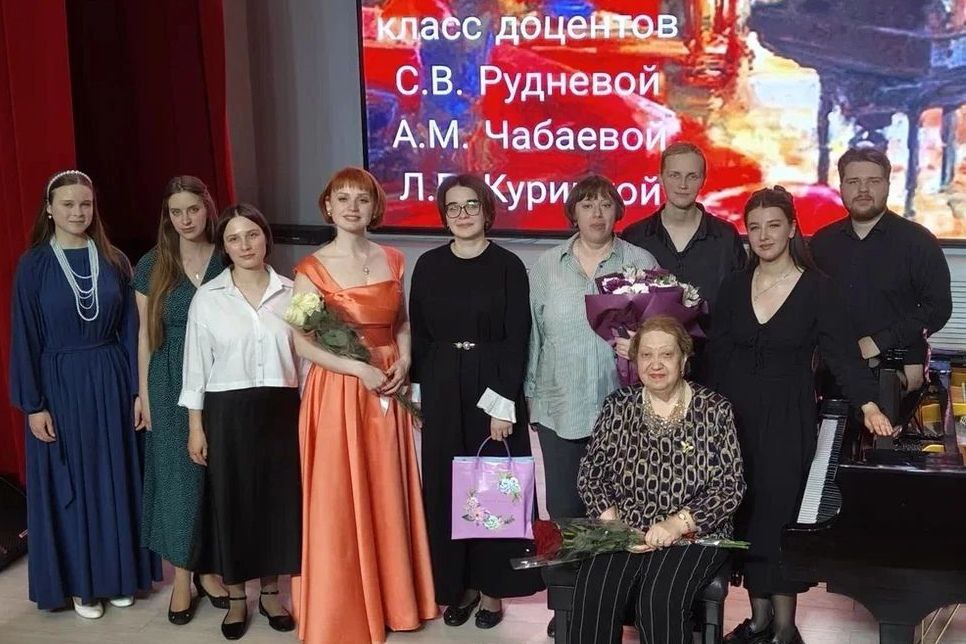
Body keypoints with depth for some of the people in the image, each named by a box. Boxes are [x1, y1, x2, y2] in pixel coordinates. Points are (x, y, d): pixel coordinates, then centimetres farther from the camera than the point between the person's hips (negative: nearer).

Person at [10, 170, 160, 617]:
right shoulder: (33, 264, -6)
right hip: (60, 384, -2)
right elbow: (24, 339, -6)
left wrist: (138, 390, 1)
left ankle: (117, 574, 25)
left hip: (110, 382, 3)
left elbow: (129, 331, 4)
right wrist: (33, 405, -10)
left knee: (115, 479, 10)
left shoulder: (114, 261, 2)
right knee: (69, 484, 7)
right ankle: (78, 582, 21)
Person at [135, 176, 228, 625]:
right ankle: (181, 577, 14)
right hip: (171, 384, 0)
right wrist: (144, 393, 1)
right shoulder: (151, 266, 0)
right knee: (178, 476, 3)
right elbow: (145, 334, 3)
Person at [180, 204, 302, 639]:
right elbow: (196, 366, 0)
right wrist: (196, 426, -2)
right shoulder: (207, 297, -2)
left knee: (278, 498, 9)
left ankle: (270, 592, 28)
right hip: (227, 412, -1)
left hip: (280, 410, 2)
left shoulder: (290, 293, 1)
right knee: (229, 500, 7)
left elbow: (304, 355, 5)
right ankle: (236, 598, 24)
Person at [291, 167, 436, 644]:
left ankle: (392, 598, 27)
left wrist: (404, 361, -6)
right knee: (338, 501, 2)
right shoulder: (313, 268, -7)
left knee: (388, 496, 12)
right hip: (337, 390, -4)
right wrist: (360, 368, -18)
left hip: (387, 389, 4)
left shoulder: (392, 260, 6)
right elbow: (302, 343, -10)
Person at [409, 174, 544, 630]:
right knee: (444, 487, 7)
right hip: (441, 390, 3)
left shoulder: (508, 266, -4)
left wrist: (503, 403, -13)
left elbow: (517, 339, -7)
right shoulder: (428, 265, 4)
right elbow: (418, 334, 6)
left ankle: (491, 587, 18)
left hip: (494, 390, -2)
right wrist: (419, 395, 1)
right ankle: (455, 585, 19)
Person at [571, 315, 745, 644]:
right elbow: (590, 472, 10)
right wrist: (610, 519, -8)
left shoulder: (714, 410, 1)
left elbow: (731, 487, -3)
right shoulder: (618, 405, 9)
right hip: (623, 529, 2)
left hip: (692, 534, -2)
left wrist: (679, 523, -15)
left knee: (659, 601, -32)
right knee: (593, 599, -27)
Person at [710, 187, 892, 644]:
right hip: (735, 415, 4)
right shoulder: (734, 287, 5)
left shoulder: (817, 290, -5)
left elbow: (842, 352, -11)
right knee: (745, 515, 8)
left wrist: (868, 405, -24)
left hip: (787, 418, -3)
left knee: (778, 514, -2)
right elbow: (717, 354, 7)